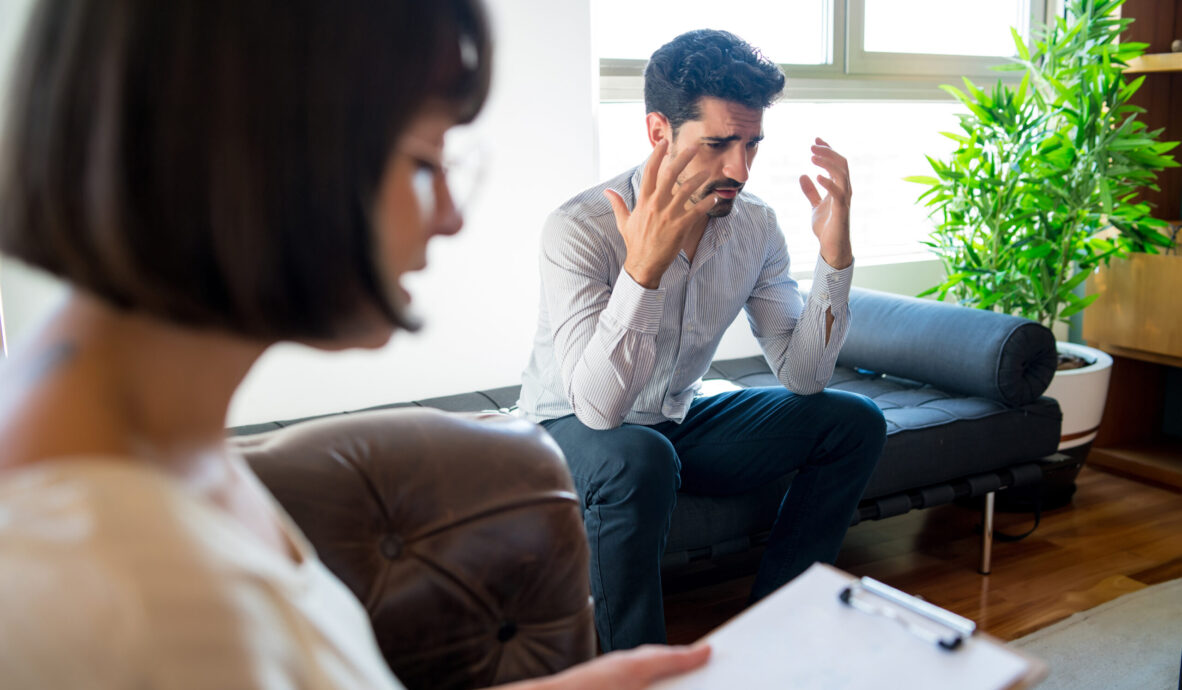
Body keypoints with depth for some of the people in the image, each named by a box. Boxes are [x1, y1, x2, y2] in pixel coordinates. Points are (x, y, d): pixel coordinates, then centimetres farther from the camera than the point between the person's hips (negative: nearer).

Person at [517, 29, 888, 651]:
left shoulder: (754, 226, -9)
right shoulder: (578, 230, -27)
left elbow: (803, 375, -9)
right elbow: (598, 406, -35)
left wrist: (834, 253, -22)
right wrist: (645, 264, -47)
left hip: (677, 418, 6)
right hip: (571, 430, -6)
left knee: (853, 422, -5)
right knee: (640, 459, -39)